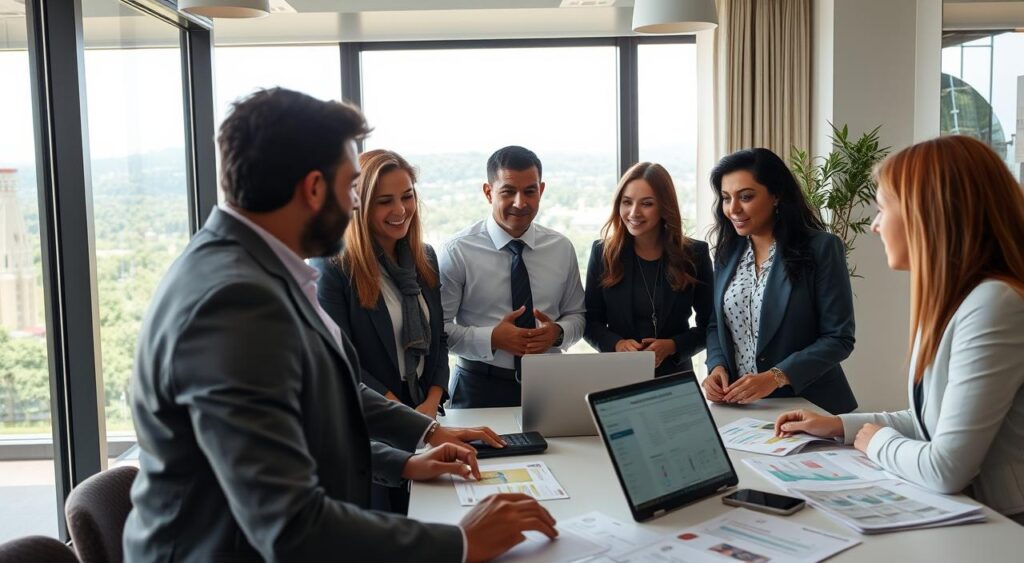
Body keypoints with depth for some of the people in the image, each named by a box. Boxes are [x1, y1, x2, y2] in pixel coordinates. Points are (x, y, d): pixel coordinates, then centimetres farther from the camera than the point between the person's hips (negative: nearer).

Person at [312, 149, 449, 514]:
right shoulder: (332, 267, -12)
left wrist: (432, 403, -5)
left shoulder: (424, 259, 8)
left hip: (420, 419, 6)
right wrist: (407, 415, -17)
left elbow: (437, 339, 11)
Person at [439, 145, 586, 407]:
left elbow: (577, 315, 11)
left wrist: (558, 332, -11)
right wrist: (492, 338, -22)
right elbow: (437, 326, -9)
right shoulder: (457, 252, -8)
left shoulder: (562, 248, 3)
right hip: (480, 388, -3)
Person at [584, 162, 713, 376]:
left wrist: (672, 346, -16)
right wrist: (617, 344, -17)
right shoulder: (603, 252, -3)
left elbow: (708, 325, 0)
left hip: (675, 376, 0)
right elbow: (591, 322, 1)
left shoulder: (695, 254, -4)